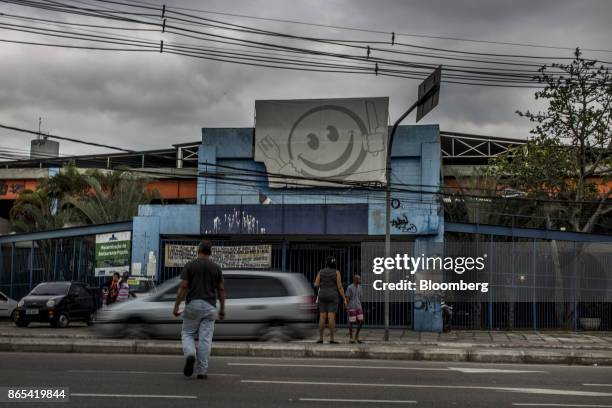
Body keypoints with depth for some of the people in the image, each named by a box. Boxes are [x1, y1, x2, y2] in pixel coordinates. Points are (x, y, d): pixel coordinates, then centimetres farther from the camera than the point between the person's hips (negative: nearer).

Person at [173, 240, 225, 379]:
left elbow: (183, 287, -6)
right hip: (209, 306, 1)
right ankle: (201, 371, 2)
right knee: (205, 339, 3)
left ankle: (190, 355, -16)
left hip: (192, 304, -1)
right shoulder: (216, 267, 5)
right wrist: (222, 309, 14)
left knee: (187, 334, 12)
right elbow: (221, 289, 6)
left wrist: (176, 306, -1)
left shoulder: (190, 265, -1)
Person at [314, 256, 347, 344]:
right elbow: (340, 287, -9)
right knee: (331, 318, -5)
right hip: (332, 297, -3)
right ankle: (331, 339, -9)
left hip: (323, 296, 3)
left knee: (322, 317, 5)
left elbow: (316, 285, 0)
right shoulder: (336, 272, -4)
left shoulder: (321, 272, 4)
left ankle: (320, 338, 2)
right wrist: (344, 299, -4)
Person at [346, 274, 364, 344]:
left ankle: (357, 336, 10)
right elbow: (347, 298, -10)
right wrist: (347, 308, -13)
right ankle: (351, 337, 9)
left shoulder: (359, 287, 9)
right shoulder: (349, 287, -10)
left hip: (358, 307, 6)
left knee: (361, 321, -2)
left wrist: (360, 307, 15)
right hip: (351, 307, -6)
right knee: (351, 322, -2)